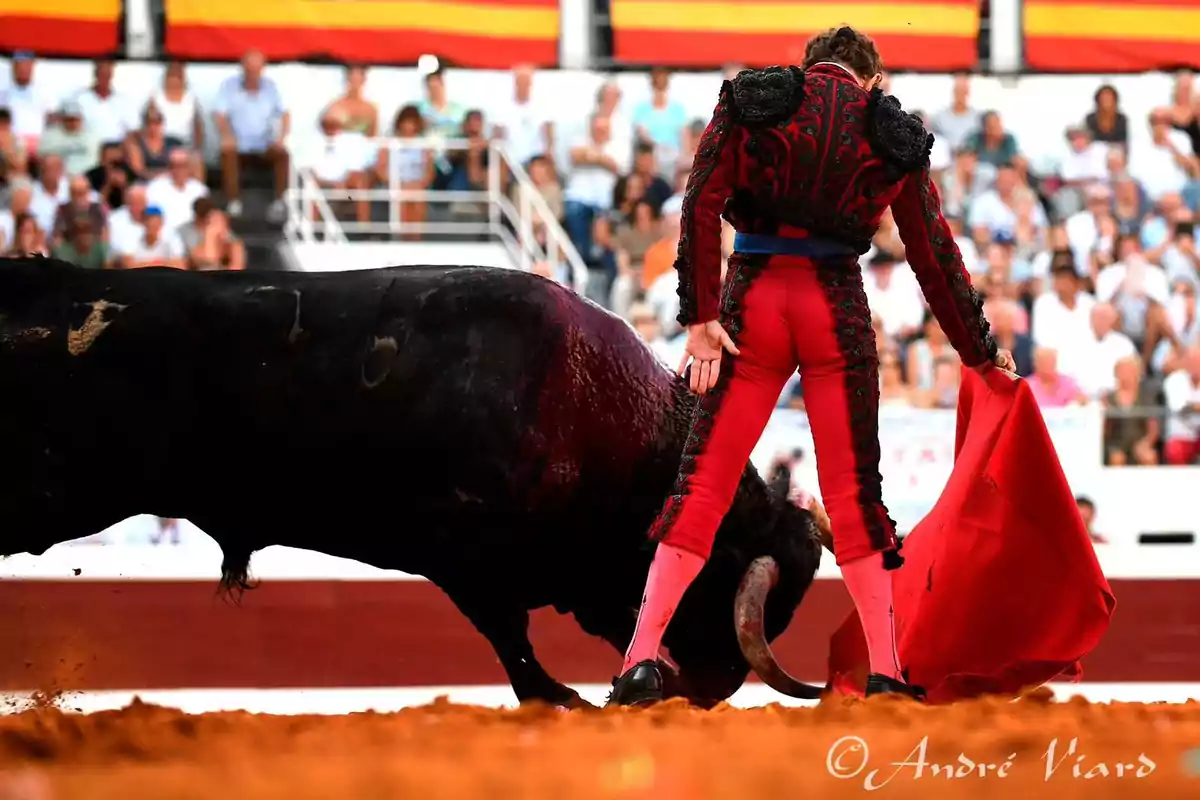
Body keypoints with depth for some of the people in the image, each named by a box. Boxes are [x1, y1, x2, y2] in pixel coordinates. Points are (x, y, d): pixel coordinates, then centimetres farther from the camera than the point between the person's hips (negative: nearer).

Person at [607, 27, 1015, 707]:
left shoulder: (752, 101, 6)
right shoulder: (894, 135, 8)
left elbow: (702, 204, -6)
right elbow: (935, 255, 11)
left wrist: (700, 316, -7)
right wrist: (981, 352, 21)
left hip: (752, 300, 0)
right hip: (837, 307, 0)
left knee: (704, 482, 4)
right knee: (854, 491, 8)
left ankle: (643, 656, -7)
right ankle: (885, 673, 5)